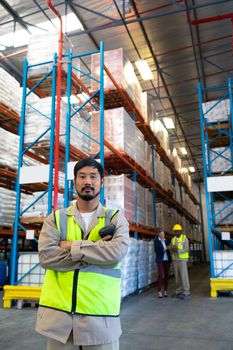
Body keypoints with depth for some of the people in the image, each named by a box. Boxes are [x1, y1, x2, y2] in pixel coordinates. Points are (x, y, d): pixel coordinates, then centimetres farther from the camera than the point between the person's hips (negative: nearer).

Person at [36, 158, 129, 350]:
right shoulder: (56, 218, 5)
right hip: (57, 312, 1)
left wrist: (72, 246, -11)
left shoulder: (116, 218, 2)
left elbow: (117, 252, -16)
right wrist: (98, 251, -13)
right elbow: (46, 256, -10)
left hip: (100, 314, -1)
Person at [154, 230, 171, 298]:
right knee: (161, 275, -9)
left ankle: (165, 290, 11)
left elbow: (170, 248, 6)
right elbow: (156, 250, -11)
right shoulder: (156, 241, -3)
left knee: (166, 275, 3)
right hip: (160, 260, -4)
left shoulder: (166, 241, 10)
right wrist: (163, 250, -22)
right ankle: (159, 291, -3)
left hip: (167, 260, 4)